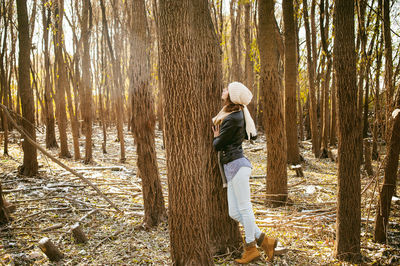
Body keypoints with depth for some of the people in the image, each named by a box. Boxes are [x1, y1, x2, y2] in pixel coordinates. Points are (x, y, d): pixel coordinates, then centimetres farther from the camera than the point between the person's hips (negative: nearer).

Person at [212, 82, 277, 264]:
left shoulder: (233, 119, -15)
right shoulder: (239, 113, 14)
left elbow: (218, 145, -10)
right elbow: (252, 135, 25)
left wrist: (216, 137, 11)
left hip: (237, 165, -10)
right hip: (230, 167, 10)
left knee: (244, 208, 1)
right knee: (234, 213, 10)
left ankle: (251, 248, 15)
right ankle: (265, 241, 17)